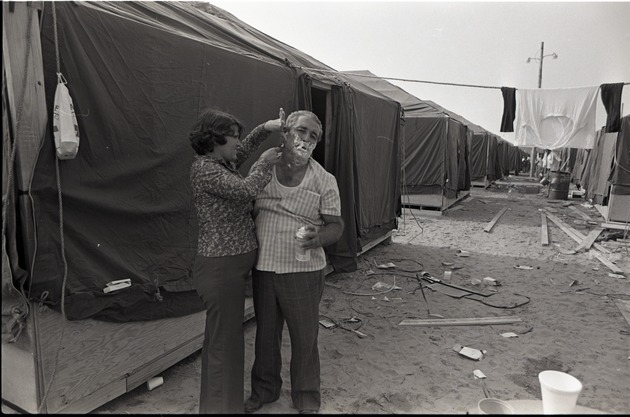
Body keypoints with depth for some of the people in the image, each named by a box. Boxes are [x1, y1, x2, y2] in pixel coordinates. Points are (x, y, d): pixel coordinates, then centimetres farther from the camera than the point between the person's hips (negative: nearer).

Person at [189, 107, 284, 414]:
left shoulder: (221, 163, 10)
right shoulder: (203, 168, -16)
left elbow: (243, 149, 29)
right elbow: (245, 190, -26)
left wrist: (265, 128, 16)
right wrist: (264, 164, -9)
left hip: (231, 264, 10)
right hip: (221, 267, -10)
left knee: (219, 337, 22)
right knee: (225, 341, -1)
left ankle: (213, 402, 40)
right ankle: (222, 406, 14)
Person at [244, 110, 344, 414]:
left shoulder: (324, 180, -5)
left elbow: (336, 225, -5)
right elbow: (251, 213, 11)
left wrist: (320, 237, -26)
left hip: (303, 270, -3)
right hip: (262, 268, 3)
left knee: (304, 337, 9)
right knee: (265, 332, 18)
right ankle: (264, 389, 41)